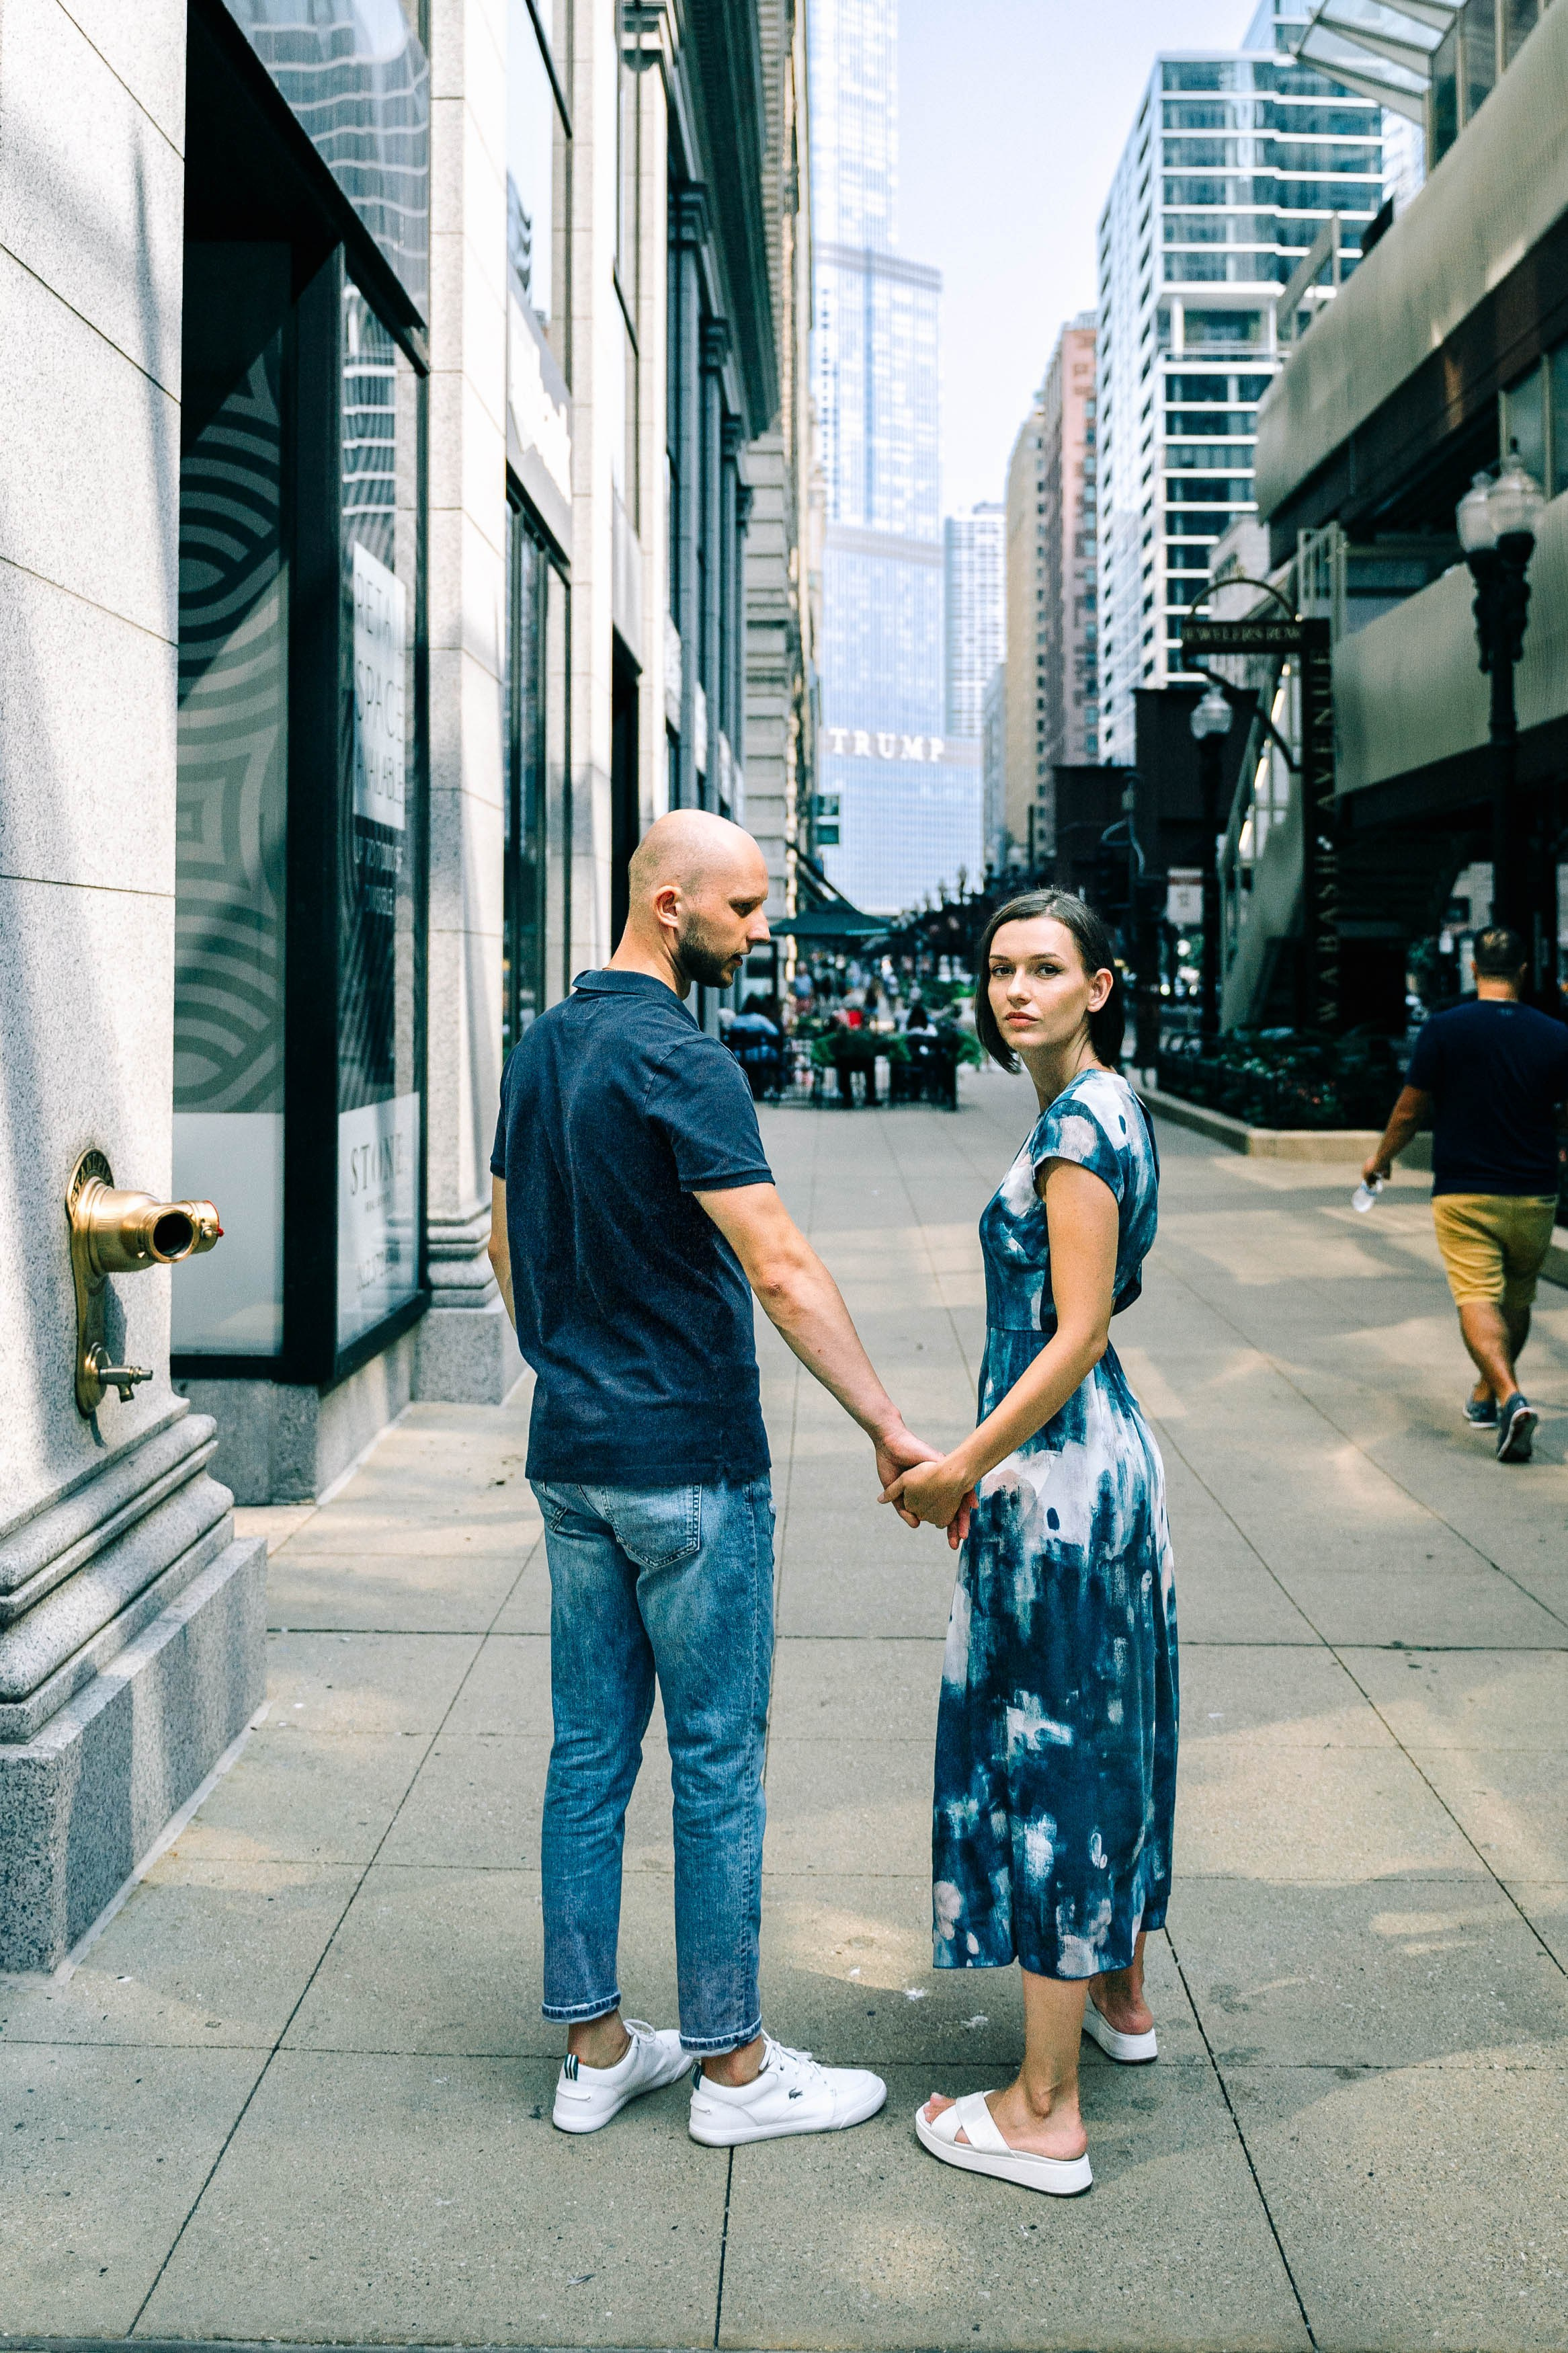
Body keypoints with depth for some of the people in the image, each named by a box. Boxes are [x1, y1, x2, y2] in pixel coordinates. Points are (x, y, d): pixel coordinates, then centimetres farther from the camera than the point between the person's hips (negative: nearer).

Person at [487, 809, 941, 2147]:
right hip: (688, 1463, -8)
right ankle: (732, 2065, 15)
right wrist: (889, 1428, -21)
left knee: (592, 1751, 13)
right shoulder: (678, 1059, -18)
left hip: (572, 1456, 8)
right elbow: (780, 1269, -24)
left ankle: (595, 2047, 23)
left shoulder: (543, 1047, 10)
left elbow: (507, 1245, 18)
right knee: (717, 1764, 3)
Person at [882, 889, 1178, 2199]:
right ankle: (1120, 1993, 41)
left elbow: (1076, 1337, -22)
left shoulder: (1078, 1123, -19)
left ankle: (1045, 2113, 7)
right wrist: (982, 1461, 20)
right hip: (1106, 1455, 10)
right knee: (1104, 1735, 22)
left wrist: (962, 1468, -15)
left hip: (1060, 1476, -10)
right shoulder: (1109, 1107, 11)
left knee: (1051, 1755, -3)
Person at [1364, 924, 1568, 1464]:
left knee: (1477, 1298, -8)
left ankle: (1509, 1397, -29)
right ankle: (1485, 1395, 33)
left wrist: (1382, 1158, 15)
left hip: (1463, 1193, -3)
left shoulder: (1443, 1029, -8)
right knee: (1516, 1302, 20)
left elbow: (1411, 1110, -3)